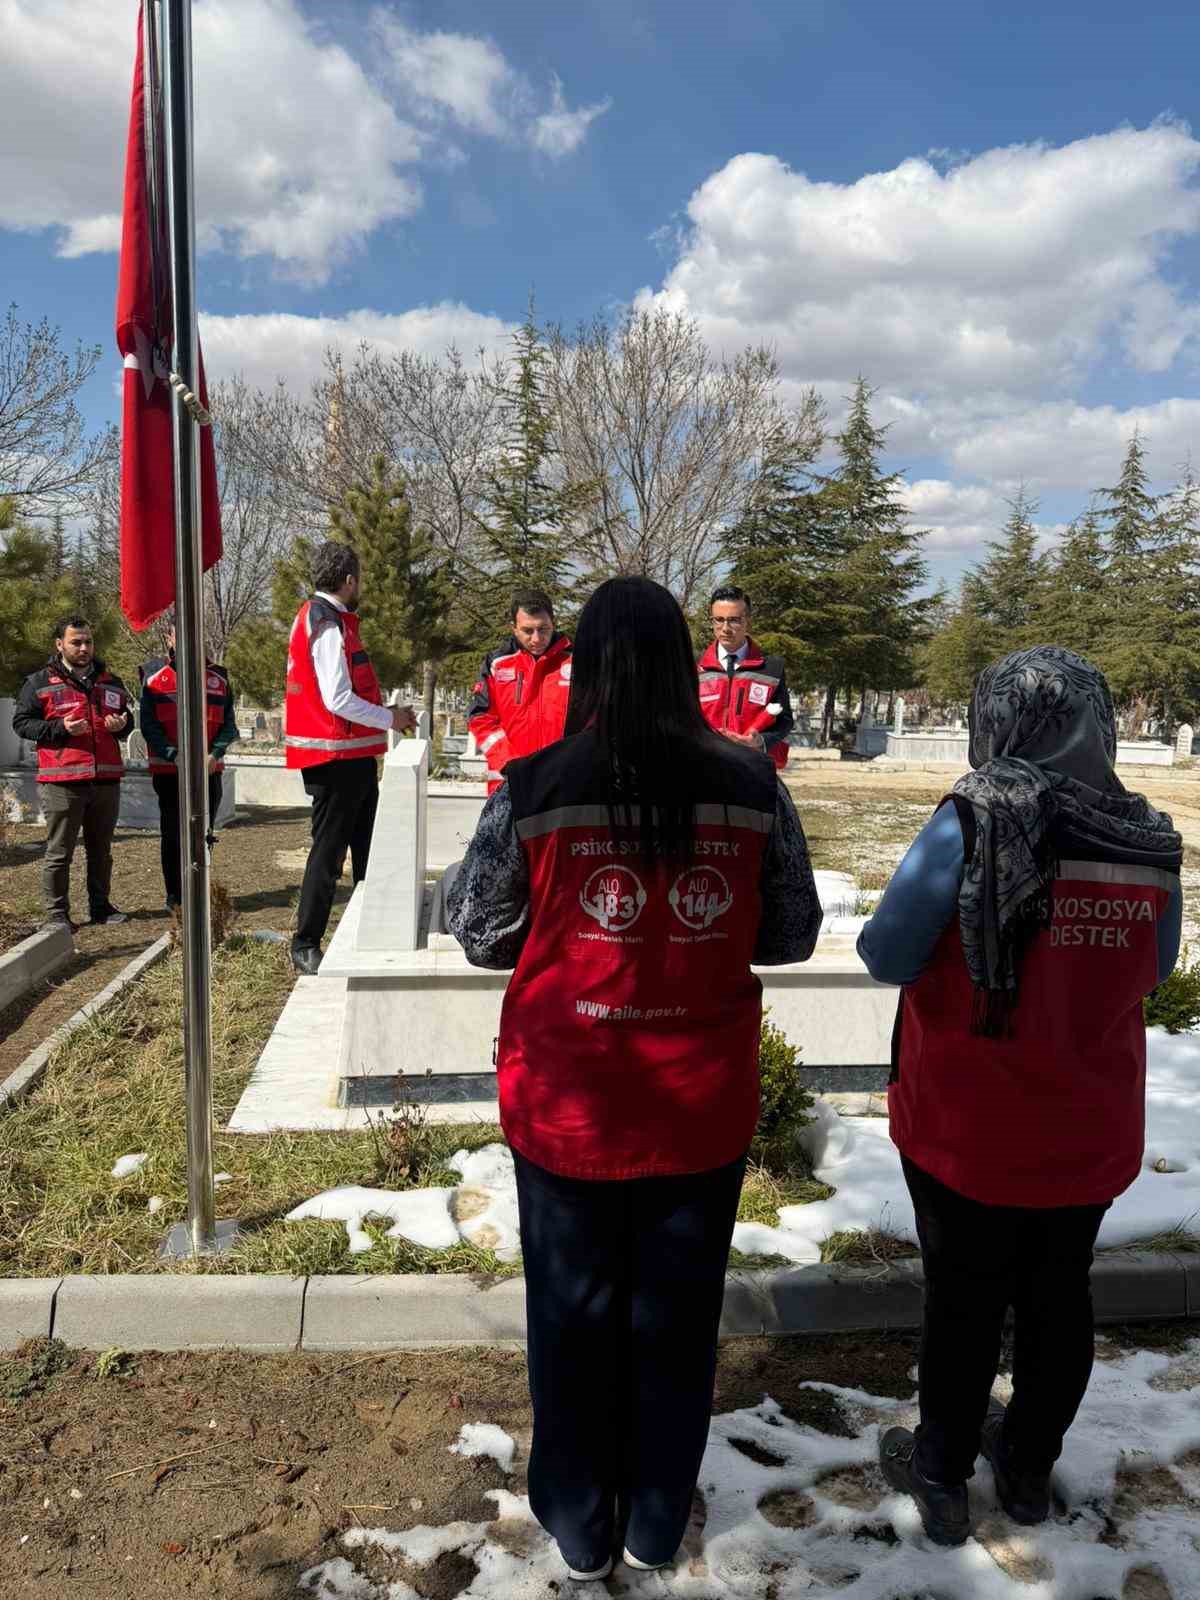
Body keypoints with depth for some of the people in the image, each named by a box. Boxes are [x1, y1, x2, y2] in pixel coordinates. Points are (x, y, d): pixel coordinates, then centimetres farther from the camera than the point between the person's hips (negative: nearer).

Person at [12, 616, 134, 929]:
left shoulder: (110, 682, 16)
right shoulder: (39, 682, 1)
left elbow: (127, 719, 26)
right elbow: (21, 722, 0)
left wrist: (121, 725, 1)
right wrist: (60, 729, -15)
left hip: (106, 780, 4)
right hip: (62, 782, -4)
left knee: (101, 849, 13)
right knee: (59, 851, 0)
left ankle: (100, 905, 24)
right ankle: (57, 913, 8)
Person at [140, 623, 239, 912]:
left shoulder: (217, 677, 9)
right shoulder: (155, 676, 1)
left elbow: (229, 724, 7)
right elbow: (148, 724, -5)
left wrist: (215, 754, -11)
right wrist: (175, 756, -17)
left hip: (209, 771, 3)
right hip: (168, 770, -2)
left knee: (203, 834, 9)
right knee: (172, 834, 5)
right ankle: (175, 897, 14)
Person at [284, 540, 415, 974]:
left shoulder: (318, 617, 16)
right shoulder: (329, 625, -16)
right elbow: (339, 700, -22)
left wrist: (385, 711, 13)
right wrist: (390, 719, -11)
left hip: (350, 759, 11)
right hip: (338, 759, -11)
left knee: (365, 846, 18)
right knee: (328, 852, -4)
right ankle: (305, 946, 5)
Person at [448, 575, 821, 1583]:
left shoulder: (533, 790, -15)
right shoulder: (753, 788, -10)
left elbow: (478, 935, -4)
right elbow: (793, 935, 0)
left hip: (568, 1108, -1)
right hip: (704, 1109, 2)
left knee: (575, 1316, 20)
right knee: (677, 1316, 21)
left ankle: (581, 1526, 40)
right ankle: (658, 1523, 41)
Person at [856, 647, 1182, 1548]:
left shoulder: (977, 820, -21)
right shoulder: (1152, 843, -6)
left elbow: (888, 959, -17)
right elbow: (1151, 972, 8)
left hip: (967, 1129, -3)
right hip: (1091, 1133, 4)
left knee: (965, 1303, 14)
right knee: (1058, 1298, 21)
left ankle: (941, 1477, 34)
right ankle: (1030, 1467, 41)